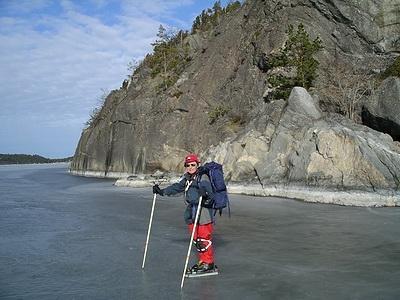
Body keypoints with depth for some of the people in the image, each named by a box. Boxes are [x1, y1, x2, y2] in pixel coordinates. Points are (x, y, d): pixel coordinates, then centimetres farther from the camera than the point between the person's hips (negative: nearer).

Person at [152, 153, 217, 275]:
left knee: (204, 239, -4)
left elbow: (206, 187, -28)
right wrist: (162, 191, 22)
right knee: (196, 239, 13)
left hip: (203, 212, -8)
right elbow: (177, 187, 22)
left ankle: (209, 264, 8)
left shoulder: (203, 177, -12)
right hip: (192, 213, 8)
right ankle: (202, 262, 24)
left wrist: (205, 193, -50)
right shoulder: (187, 178, 13)